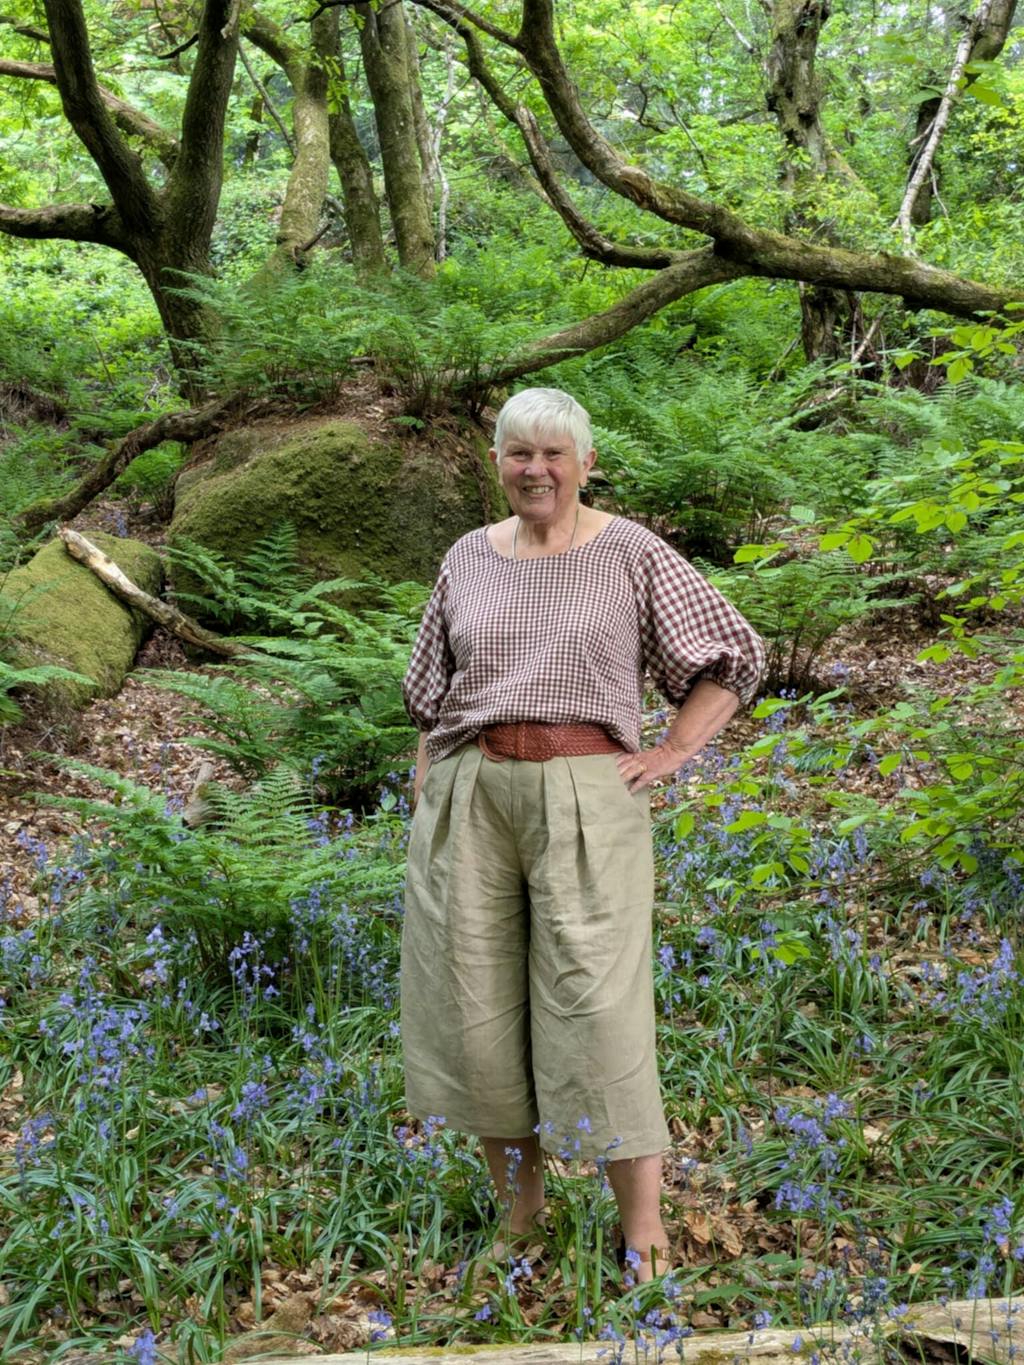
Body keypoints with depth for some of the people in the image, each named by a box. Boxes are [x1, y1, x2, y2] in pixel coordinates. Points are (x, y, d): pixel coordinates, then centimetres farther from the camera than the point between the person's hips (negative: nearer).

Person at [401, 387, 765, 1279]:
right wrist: (421, 807, 11)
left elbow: (733, 655, 6)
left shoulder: (631, 555, 3)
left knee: (596, 1003, -7)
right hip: (470, 796, 4)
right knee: (476, 997, 5)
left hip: (587, 796, -4)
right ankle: (518, 1202, 21)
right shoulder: (467, 561, 14)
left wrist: (672, 754, -3)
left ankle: (644, 1226, 2)